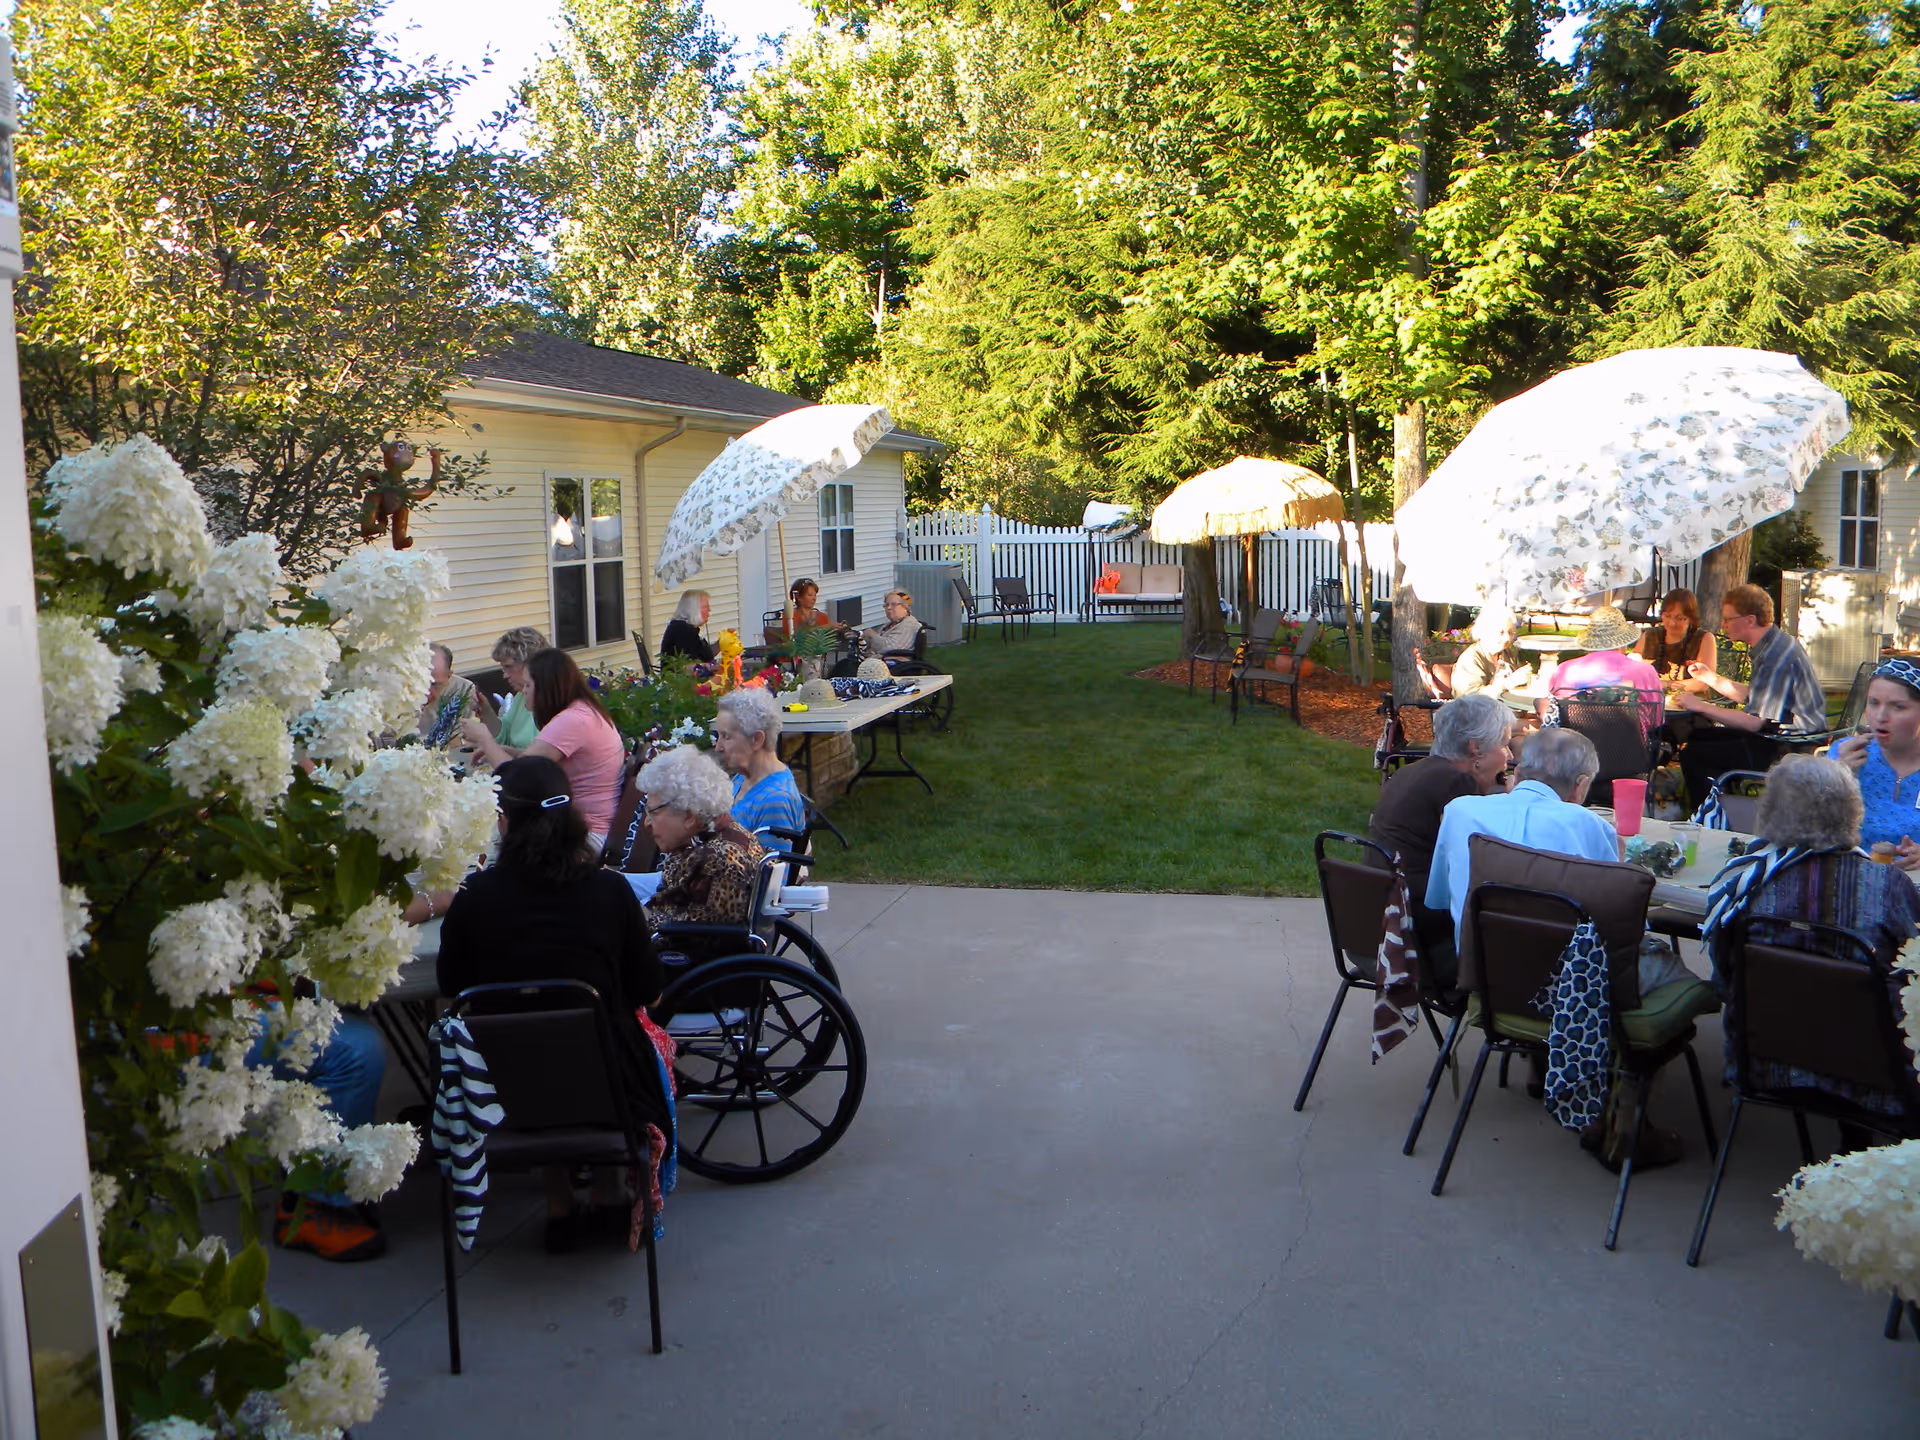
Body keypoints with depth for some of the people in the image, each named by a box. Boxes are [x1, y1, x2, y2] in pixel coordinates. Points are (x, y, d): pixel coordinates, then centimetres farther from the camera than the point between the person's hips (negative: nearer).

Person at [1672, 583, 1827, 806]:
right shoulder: (1775, 645, 10)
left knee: (1692, 754, -14)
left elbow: (1755, 722, -25)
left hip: (1788, 750, -11)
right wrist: (1710, 678, 19)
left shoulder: (1777, 655, -22)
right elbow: (1755, 698, 22)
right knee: (1696, 735, 14)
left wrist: (1701, 706, -18)